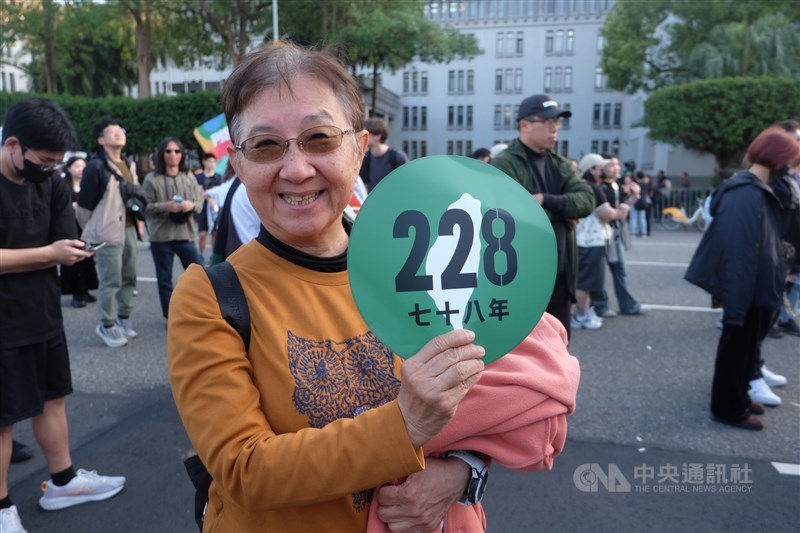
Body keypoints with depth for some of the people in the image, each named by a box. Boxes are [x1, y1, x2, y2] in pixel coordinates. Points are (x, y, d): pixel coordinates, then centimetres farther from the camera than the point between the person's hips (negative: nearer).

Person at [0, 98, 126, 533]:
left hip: (44, 316, 6)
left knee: (52, 398, 17)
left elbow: (65, 250, -2)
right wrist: (47, 253, -21)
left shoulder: (52, 184, 1)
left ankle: (62, 481, 34)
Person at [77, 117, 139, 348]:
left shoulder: (128, 164, 13)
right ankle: (107, 326, 10)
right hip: (108, 232, -8)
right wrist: (93, 231, 0)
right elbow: (85, 204, -11)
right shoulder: (96, 166, -14)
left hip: (129, 229, 8)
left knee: (129, 278, 14)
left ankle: (124, 320, 27)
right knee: (111, 281, -3)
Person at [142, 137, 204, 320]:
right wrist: (164, 206, -20)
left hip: (185, 234, 2)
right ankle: (170, 317, 22)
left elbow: (200, 202, 5)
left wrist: (192, 205, -16)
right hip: (161, 237, -2)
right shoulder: (152, 179, -3)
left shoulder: (189, 177, 5)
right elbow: (145, 207, -5)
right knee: (165, 280, 8)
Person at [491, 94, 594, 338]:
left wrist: (546, 200, -15)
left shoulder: (560, 164, 14)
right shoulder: (505, 165, -10)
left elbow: (587, 199, 0)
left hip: (559, 274, 7)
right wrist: (561, 212, -9)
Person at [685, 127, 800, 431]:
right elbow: (739, 255, -28)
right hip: (748, 292, -10)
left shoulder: (756, 191, 9)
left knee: (746, 347, 22)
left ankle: (737, 397, 38)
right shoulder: (746, 196, -24)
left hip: (755, 290, 10)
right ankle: (728, 409, 20)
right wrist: (737, 303, -28)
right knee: (738, 349, 5)